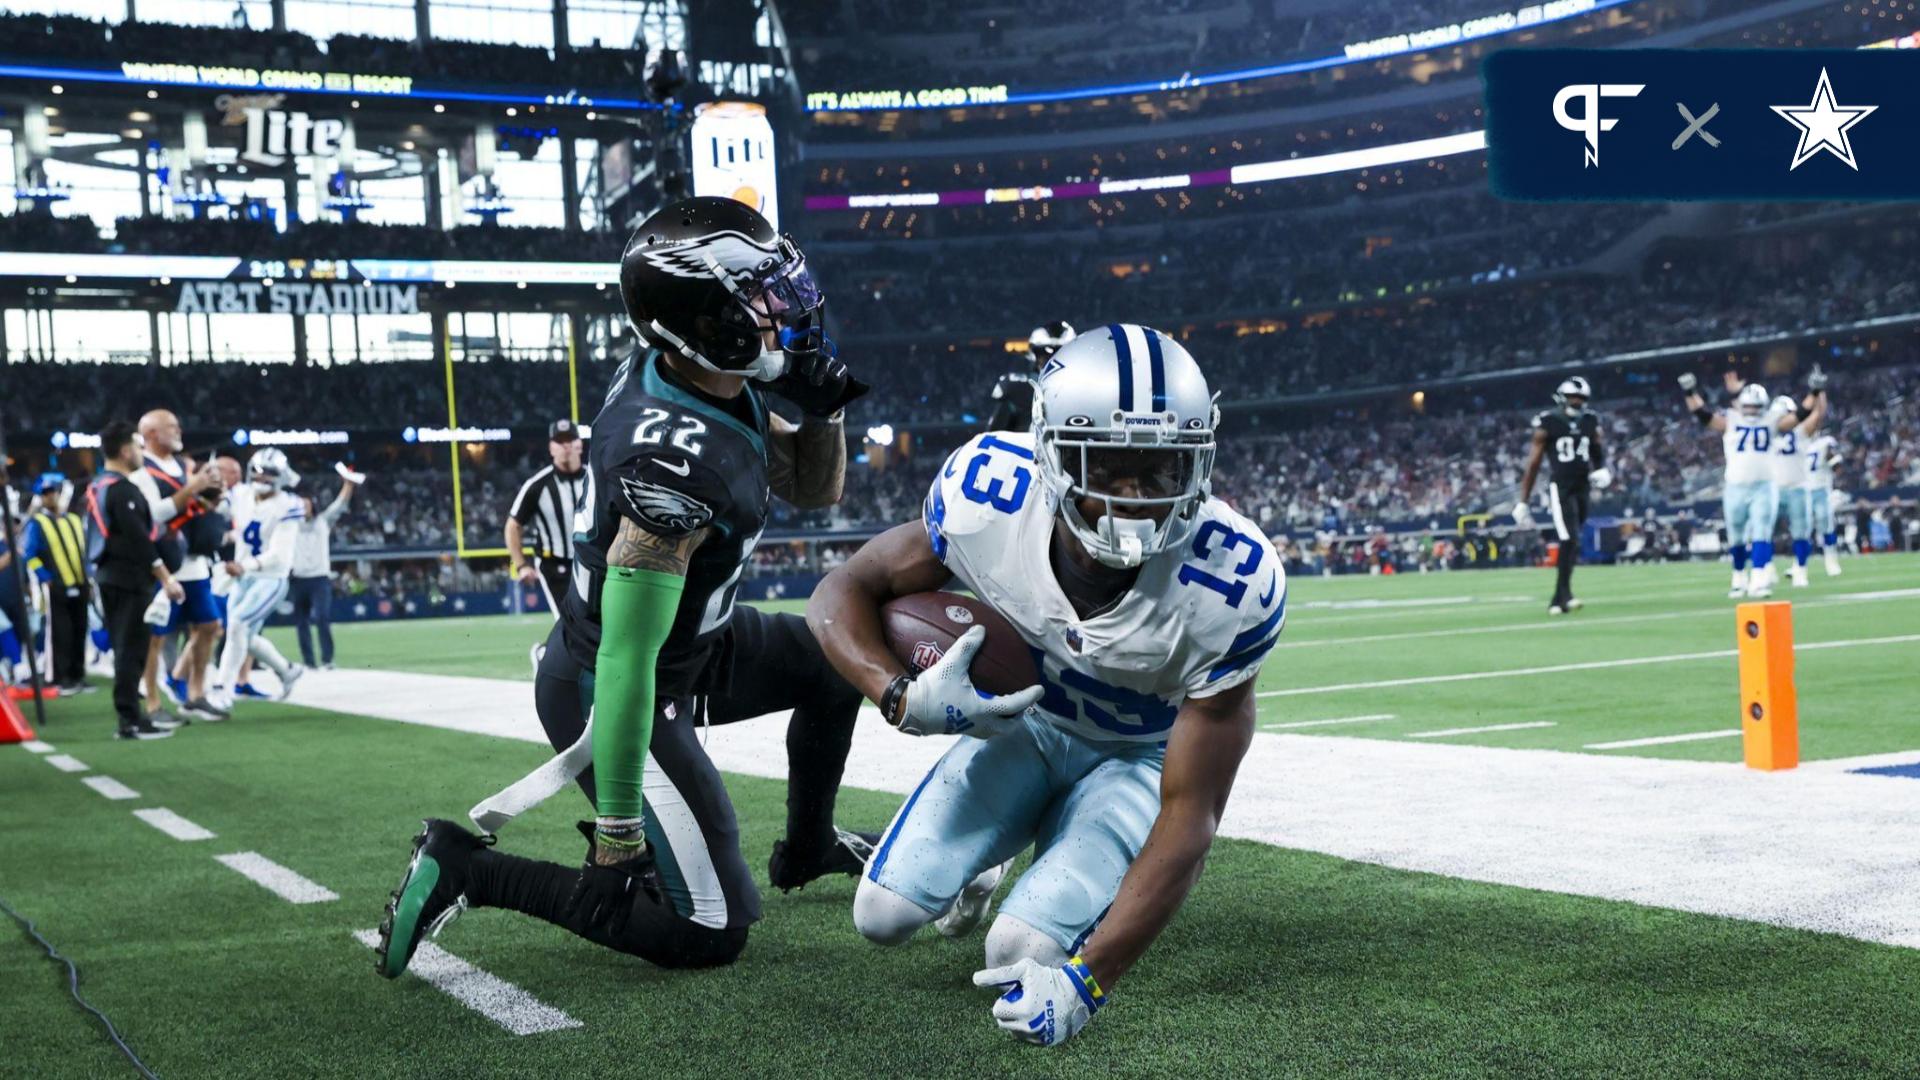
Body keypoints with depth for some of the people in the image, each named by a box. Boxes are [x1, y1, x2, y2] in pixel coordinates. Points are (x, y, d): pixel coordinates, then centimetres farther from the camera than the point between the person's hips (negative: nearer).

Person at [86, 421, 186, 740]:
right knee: (132, 649, -7)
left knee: (126, 648, 14)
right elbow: (138, 538, -21)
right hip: (130, 578, -10)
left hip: (109, 575, 10)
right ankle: (130, 720, -6)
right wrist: (166, 577, -20)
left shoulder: (97, 488, 15)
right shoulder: (123, 489, -16)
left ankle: (131, 712, 19)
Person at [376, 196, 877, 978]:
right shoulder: (676, 465, -35)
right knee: (711, 930, -3)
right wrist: (618, 831, -25)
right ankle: (467, 870, -1)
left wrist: (823, 409, -13)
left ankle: (807, 850, 39)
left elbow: (814, 489, 9)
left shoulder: (719, 383, -7)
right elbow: (625, 664, -32)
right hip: (608, 695, -9)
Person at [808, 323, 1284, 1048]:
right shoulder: (989, 497, -31)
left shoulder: (1226, 588, -36)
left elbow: (1191, 816, -32)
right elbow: (844, 592, -16)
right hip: (1019, 719, 3)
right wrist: (904, 698, -38)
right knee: (883, 917, -5)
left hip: (1138, 754, -2)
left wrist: (1086, 983, -40)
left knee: (1023, 953, -21)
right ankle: (988, 859, 27)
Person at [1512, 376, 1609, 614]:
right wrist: (1523, 501, -5)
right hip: (1560, 488, -6)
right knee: (1569, 540, -18)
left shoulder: (1590, 423, 8)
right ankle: (1564, 594, -14)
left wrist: (1602, 470, -4)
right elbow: (1533, 465, -4)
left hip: (1582, 489, 6)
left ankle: (1558, 600, 16)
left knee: (1571, 543, 9)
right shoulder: (1548, 424, -6)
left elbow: (1599, 452, 21)